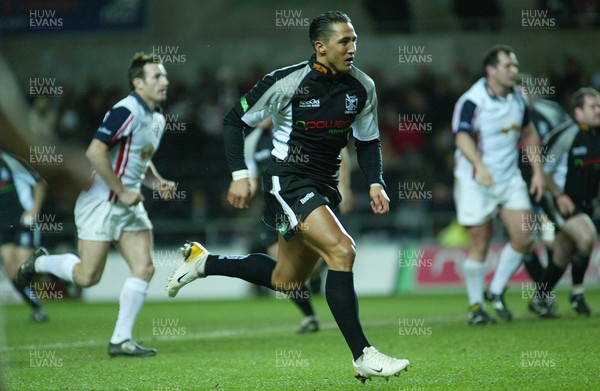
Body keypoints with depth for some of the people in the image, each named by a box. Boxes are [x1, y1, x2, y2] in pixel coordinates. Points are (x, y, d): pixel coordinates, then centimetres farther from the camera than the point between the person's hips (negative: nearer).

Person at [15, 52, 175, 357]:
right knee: (88, 277, -5)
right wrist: (121, 191, -20)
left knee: (144, 268, -5)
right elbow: (95, 152, -25)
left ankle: (120, 340, 0)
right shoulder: (127, 111, -18)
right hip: (101, 203, -9)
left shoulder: (157, 118, 12)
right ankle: (40, 262, 24)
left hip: (129, 204, 9)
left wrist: (157, 182, 7)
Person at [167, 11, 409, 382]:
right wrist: (240, 174, -12)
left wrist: (376, 183, -1)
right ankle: (363, 357, -24)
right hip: (289, 181, -7)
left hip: (325, 187, 7)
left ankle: (204, 261, 36)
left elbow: (368, 140, 14)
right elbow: (235, 120, -4)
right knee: (342, 250, -26)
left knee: (287, 281, 16)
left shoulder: (363, 87, 0)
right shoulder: (286, 82, -15)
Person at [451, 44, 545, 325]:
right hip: (475, 182, -6)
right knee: (480, 243, -2)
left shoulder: (517, 98, 7)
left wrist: (537, 171, 13)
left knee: (523, 238, -5)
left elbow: (529, 134, 20)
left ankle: (497, 292, 14)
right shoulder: (472, 101, -15)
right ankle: (476, 306, 12)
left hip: (510, 179, 6)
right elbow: (462, 136, -28)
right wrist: (480, 167, -44)